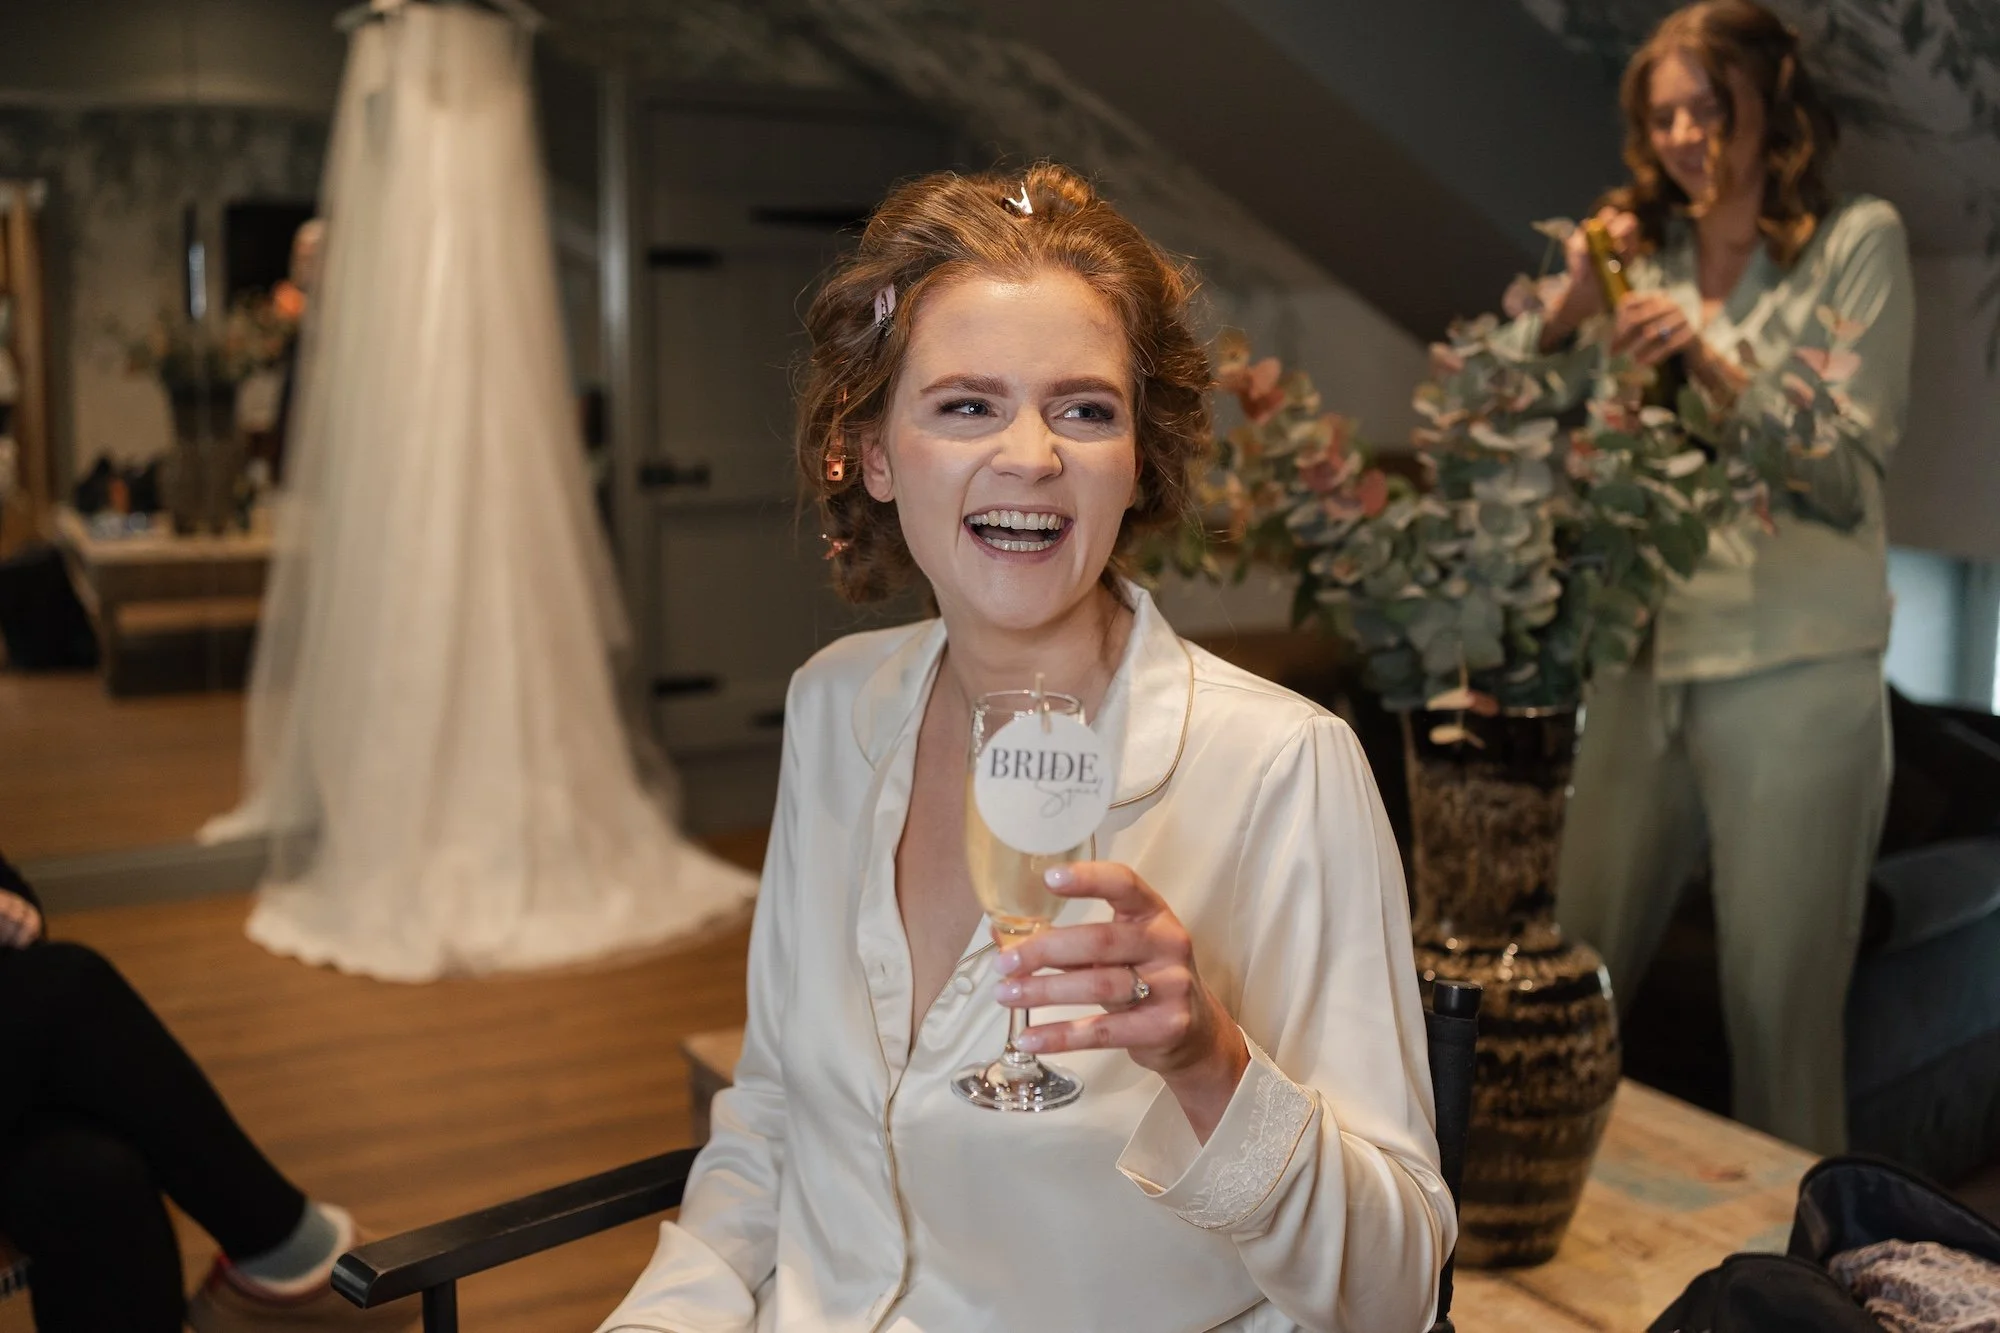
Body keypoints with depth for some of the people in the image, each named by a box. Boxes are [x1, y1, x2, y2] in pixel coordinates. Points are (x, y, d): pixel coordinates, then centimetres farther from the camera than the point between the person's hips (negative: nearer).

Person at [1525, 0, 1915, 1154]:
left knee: (1782, 1009, 1)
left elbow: (1851, 474, -5)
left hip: (1793, 672, -4)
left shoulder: (1857, 240, 3)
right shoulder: (1648, 256, 14)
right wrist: (1573, 306, -4)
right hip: (1641, 661, 4)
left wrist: (1714, 365, -17)